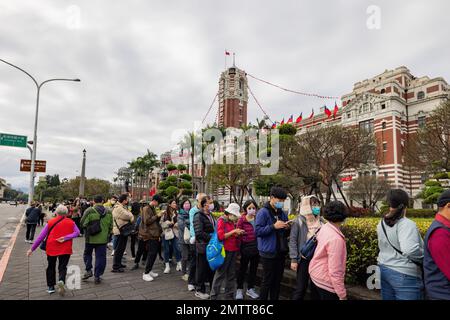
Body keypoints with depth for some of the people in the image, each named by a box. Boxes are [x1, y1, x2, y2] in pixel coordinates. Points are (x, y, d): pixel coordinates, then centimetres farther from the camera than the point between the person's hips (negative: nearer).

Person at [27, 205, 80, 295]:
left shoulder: (50, 222, 0)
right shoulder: (70, 222, 1)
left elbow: (41, 236, 1)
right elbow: (77, 232, -12)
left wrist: (32, 249, 8)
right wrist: (65, 238, -17)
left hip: (51, 248, 1)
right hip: (65, 249, -1)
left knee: (51, 267, 19)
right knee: (62, 267, 6)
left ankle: (51, 287, 23)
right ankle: (61, 281, -21)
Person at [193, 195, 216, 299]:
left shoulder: (210, 215, 12)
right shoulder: (198, 216, -15)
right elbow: (199, 233, -22)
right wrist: (212, 238, -20)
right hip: (203, 247, -8)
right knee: (202, 269, 4)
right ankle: (200, 290, 20)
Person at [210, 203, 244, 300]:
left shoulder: (233, 221, 14)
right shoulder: (221, 221, -8)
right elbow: (221, 236, -18)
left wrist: (238, 233, 3)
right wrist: (233, 231, -18)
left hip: (233, 250, 7)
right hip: (225, 251, -7)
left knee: (231, 274, 13)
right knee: (220, 274, 0)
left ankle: (229, 295, 24)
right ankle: (214, 295, 10)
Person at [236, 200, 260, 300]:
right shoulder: (242, 219, -10)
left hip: (256, 247, 4)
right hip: (246, 247, -4)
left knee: (254, 268, 16)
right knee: (243, 268, 10)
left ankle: (250, 289, 33)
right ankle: (239, 289, 26)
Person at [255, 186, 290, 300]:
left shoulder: (283, 213, 11)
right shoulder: (263, 212, -10)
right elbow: (257, 231, -18)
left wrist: (286, 228, -4)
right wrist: (274, 226, -24)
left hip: (281, 252, 7)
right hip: (268, 253, -6)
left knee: (277, 281, 15)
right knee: (267, 281, 3)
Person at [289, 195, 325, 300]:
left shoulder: (321, 221, 2)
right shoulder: (299, 221, -10)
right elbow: (293, 241, -8)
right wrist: (294, 259, -11)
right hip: (304, 259, -4)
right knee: (301, 287, 6)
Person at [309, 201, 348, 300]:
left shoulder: (324, 227, -3)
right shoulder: (336, 238, -28)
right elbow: (335, 271, -28)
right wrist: (342, 295, -20)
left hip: (314, 274, 8)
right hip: (325, 281, -8)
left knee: (315, 297, 23)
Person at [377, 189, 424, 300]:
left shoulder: (381, 223, 4)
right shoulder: (406, 224, -19)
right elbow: (410, 250, -32)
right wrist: (424, 257, -14)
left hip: (384, 269, 7)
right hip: (404, 275, -7)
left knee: (387, 298, 17)